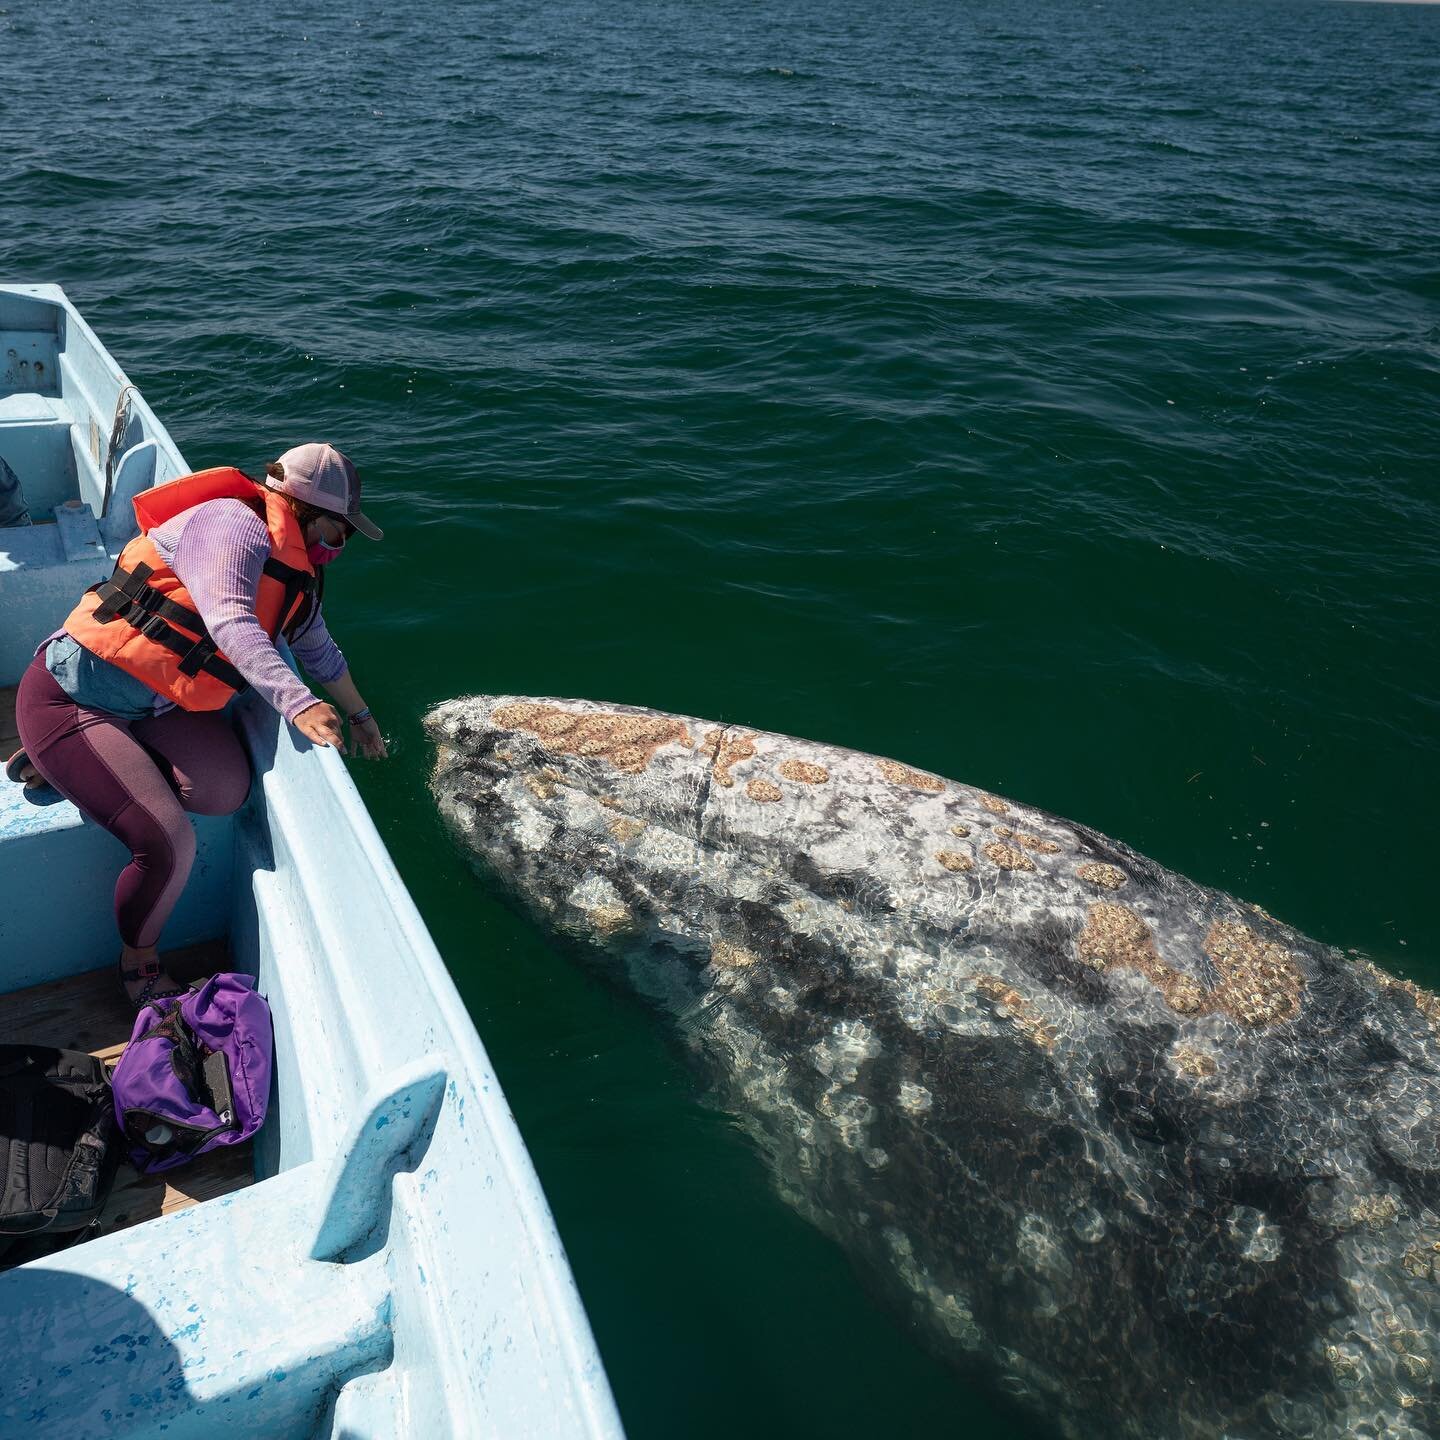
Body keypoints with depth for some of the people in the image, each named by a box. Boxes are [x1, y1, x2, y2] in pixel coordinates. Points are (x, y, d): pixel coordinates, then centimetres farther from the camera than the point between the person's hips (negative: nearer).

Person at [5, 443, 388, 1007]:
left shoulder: (296, 575, 11)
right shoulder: (232, 524, -18)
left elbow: (320, 652, 26)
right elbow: (230, 623, -33)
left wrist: (359, 714, 34)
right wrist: (299, 704, -43)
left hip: (157, 704, 8)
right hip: (70, 696, -8)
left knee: (227, 789, -20)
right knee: (168, 843, -21)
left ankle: (69, 764, 6)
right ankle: (138, 963, 9)